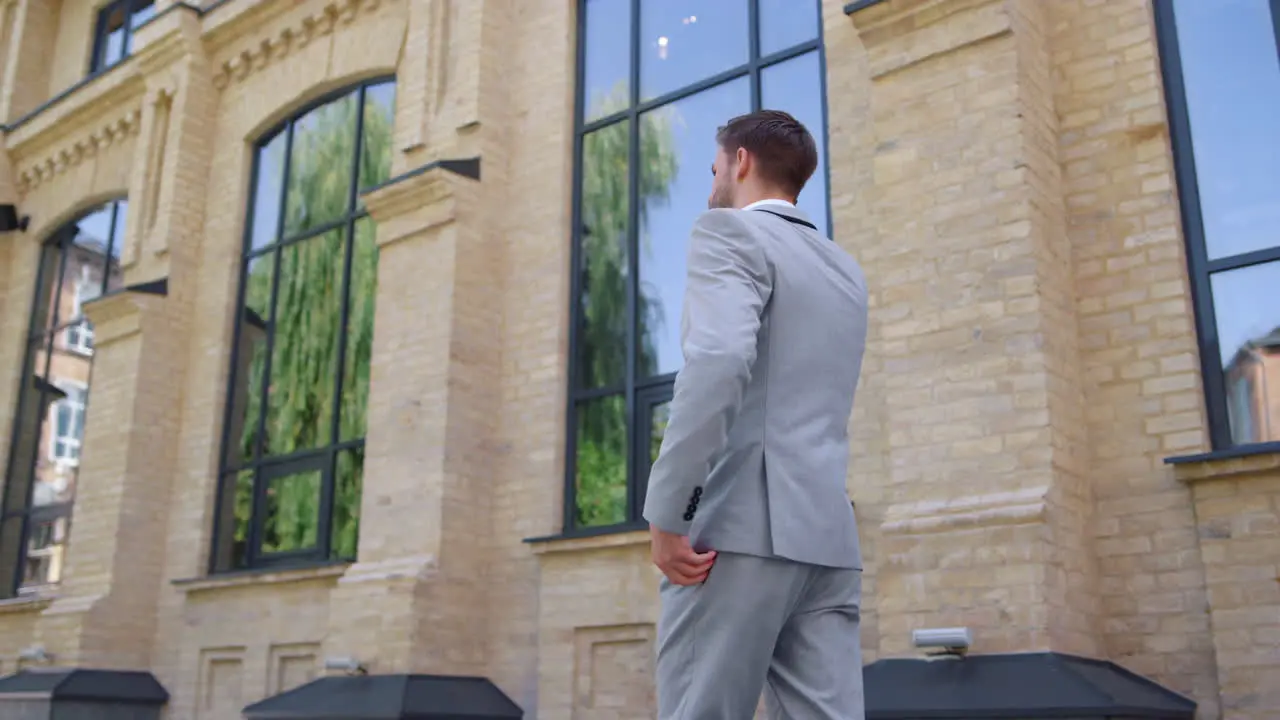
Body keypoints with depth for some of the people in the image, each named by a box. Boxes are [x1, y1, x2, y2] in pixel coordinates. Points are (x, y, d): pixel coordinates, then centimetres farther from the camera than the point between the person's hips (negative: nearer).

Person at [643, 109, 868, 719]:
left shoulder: (730, 233, 0)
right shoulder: (846, 271, 23)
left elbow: (719, 359, -20)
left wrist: (665, 513, -19)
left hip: (742, 528, -7)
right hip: (828, 539, 8)